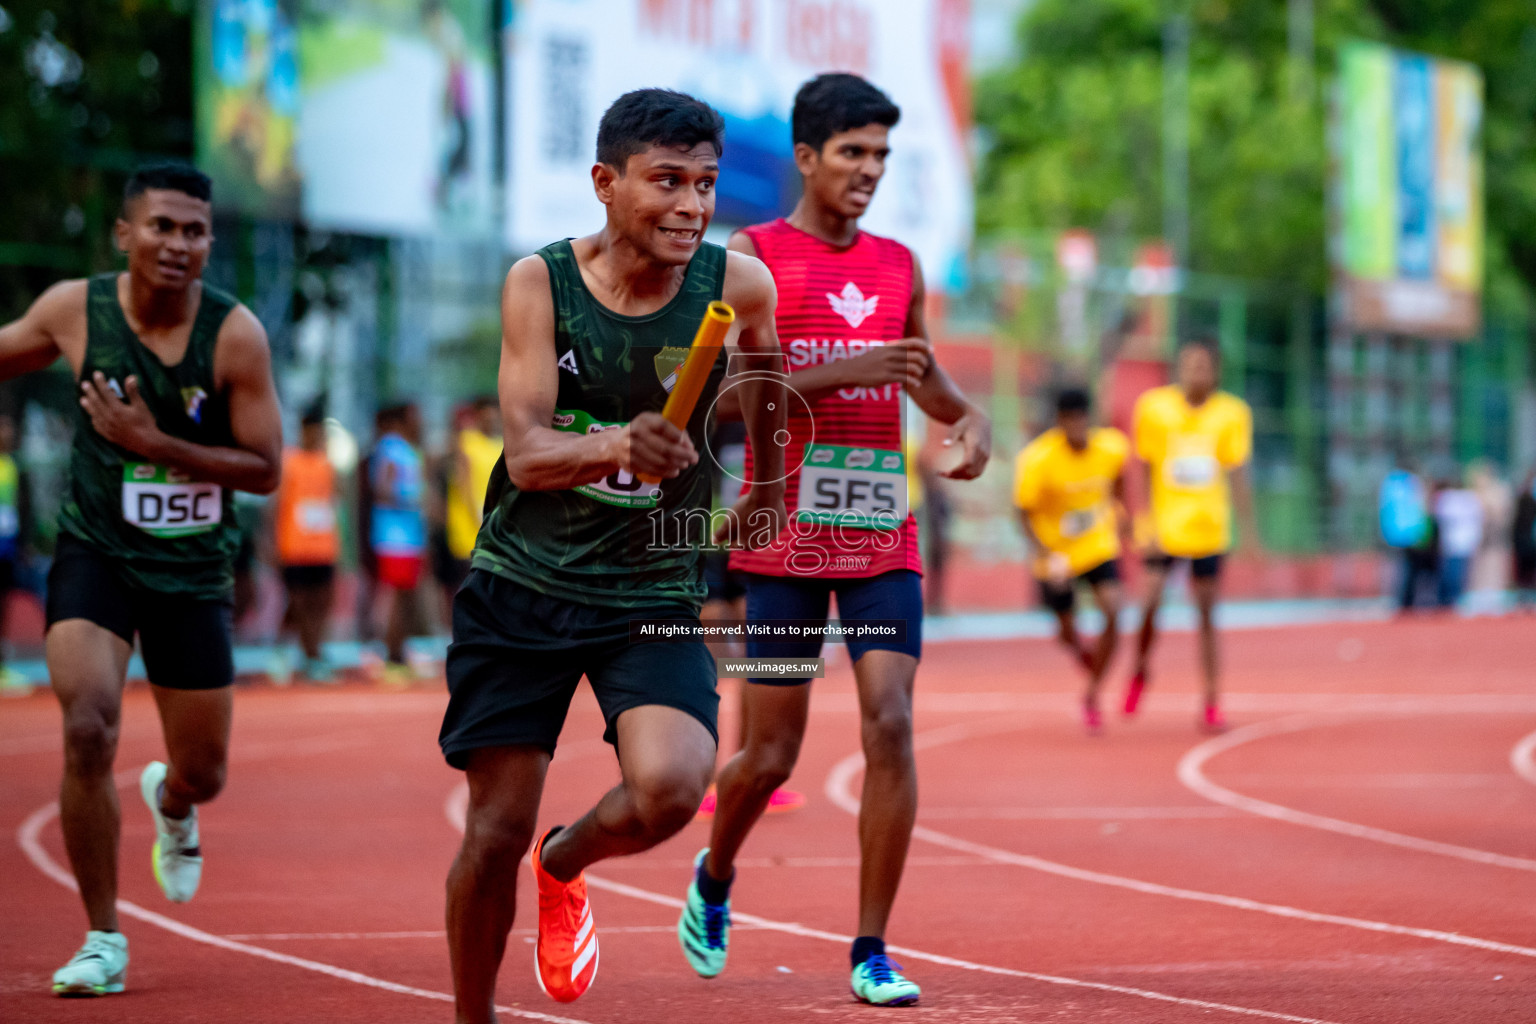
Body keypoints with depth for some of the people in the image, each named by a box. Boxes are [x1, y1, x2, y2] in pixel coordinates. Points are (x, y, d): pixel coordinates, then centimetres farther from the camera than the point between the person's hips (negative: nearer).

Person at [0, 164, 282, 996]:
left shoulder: (235, 335, -14)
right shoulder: (74, 309, -9)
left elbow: (265, 468, -13)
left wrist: (151, 442, -22)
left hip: (192, 571, 1)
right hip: (95, 554, 0)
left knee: (202, 775, 10)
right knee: (87, 732, -21)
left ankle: (170, 805, 53)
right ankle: (103, 941, -5)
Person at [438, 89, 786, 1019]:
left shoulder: (738, 286, -9)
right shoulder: (540, 282, -10)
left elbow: (768, 382, 15)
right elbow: (527, 452, -19)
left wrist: (769, 489, 28)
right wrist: (619, 446, -39)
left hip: (655, 594, 0)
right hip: (521, 586, 0)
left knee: (670, 787, -23)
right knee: (495, 833, 2)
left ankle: (566, 864, 12)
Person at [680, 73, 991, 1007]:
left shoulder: (900, 266, 11)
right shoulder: (752, 256, -3)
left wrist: (969, 416, 3)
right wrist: (843, 371, -23)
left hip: (882, 536, 3)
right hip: (784, 537, -3)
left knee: (891, 722, -12)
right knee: (772, 752, 3)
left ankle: (873, 952, -5)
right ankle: (714, 877, 35)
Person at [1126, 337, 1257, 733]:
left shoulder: (1231, 413, 0)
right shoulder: (1153, 407, -3)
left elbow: (1237, 477, 5)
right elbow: (1143, 472, 1)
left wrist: (1250, 530, 3)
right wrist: (1144, 525, -6)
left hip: (1209, 530, 1)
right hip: (1164, 526, -1)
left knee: (1207, 615, 4)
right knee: (1150, 602, -13)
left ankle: (1212, 702, 11)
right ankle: (1141, 669, 16)